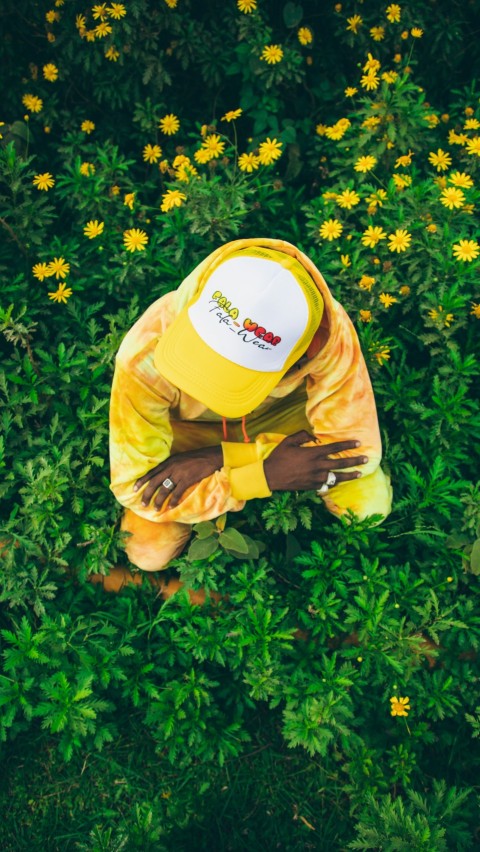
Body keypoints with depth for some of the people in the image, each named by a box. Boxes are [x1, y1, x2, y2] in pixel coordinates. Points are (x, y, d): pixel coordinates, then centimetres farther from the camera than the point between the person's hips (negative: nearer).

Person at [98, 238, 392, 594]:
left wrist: (221, 460, -34)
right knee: (149, 553, -15)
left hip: (283, 411, 0)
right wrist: (263, 474, -36)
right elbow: (135, 488, -28)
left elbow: (359, 448, -28)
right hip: (187, 429, 0)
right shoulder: (147, 353, -38)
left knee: (369, 503, -19)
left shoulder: (329, 334, -37)